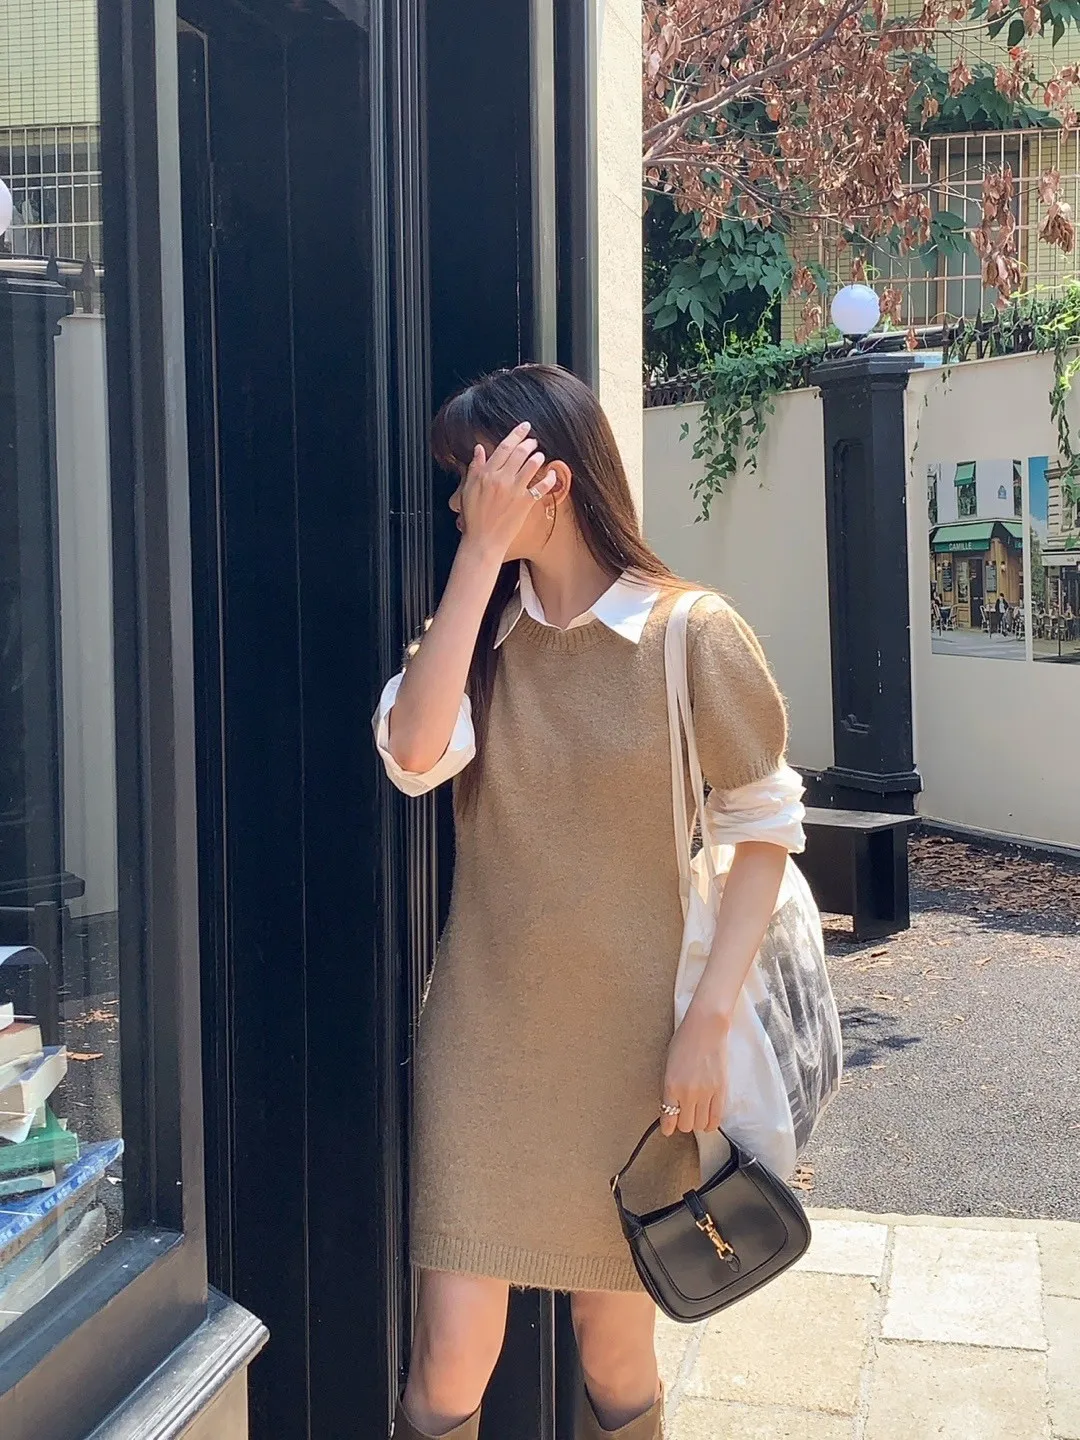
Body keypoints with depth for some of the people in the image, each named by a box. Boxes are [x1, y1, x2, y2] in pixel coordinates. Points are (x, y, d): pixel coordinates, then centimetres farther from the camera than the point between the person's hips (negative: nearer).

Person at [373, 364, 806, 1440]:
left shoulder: (690, 632, -7)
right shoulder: (477, 628, 6)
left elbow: (764, 828, -5)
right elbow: (415, 754, -14)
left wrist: (708, 1022, -12)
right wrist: (482, 549, -14)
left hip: (633, 1038, -2)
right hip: (483, 1030, 3)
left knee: (614, 1352, 12)